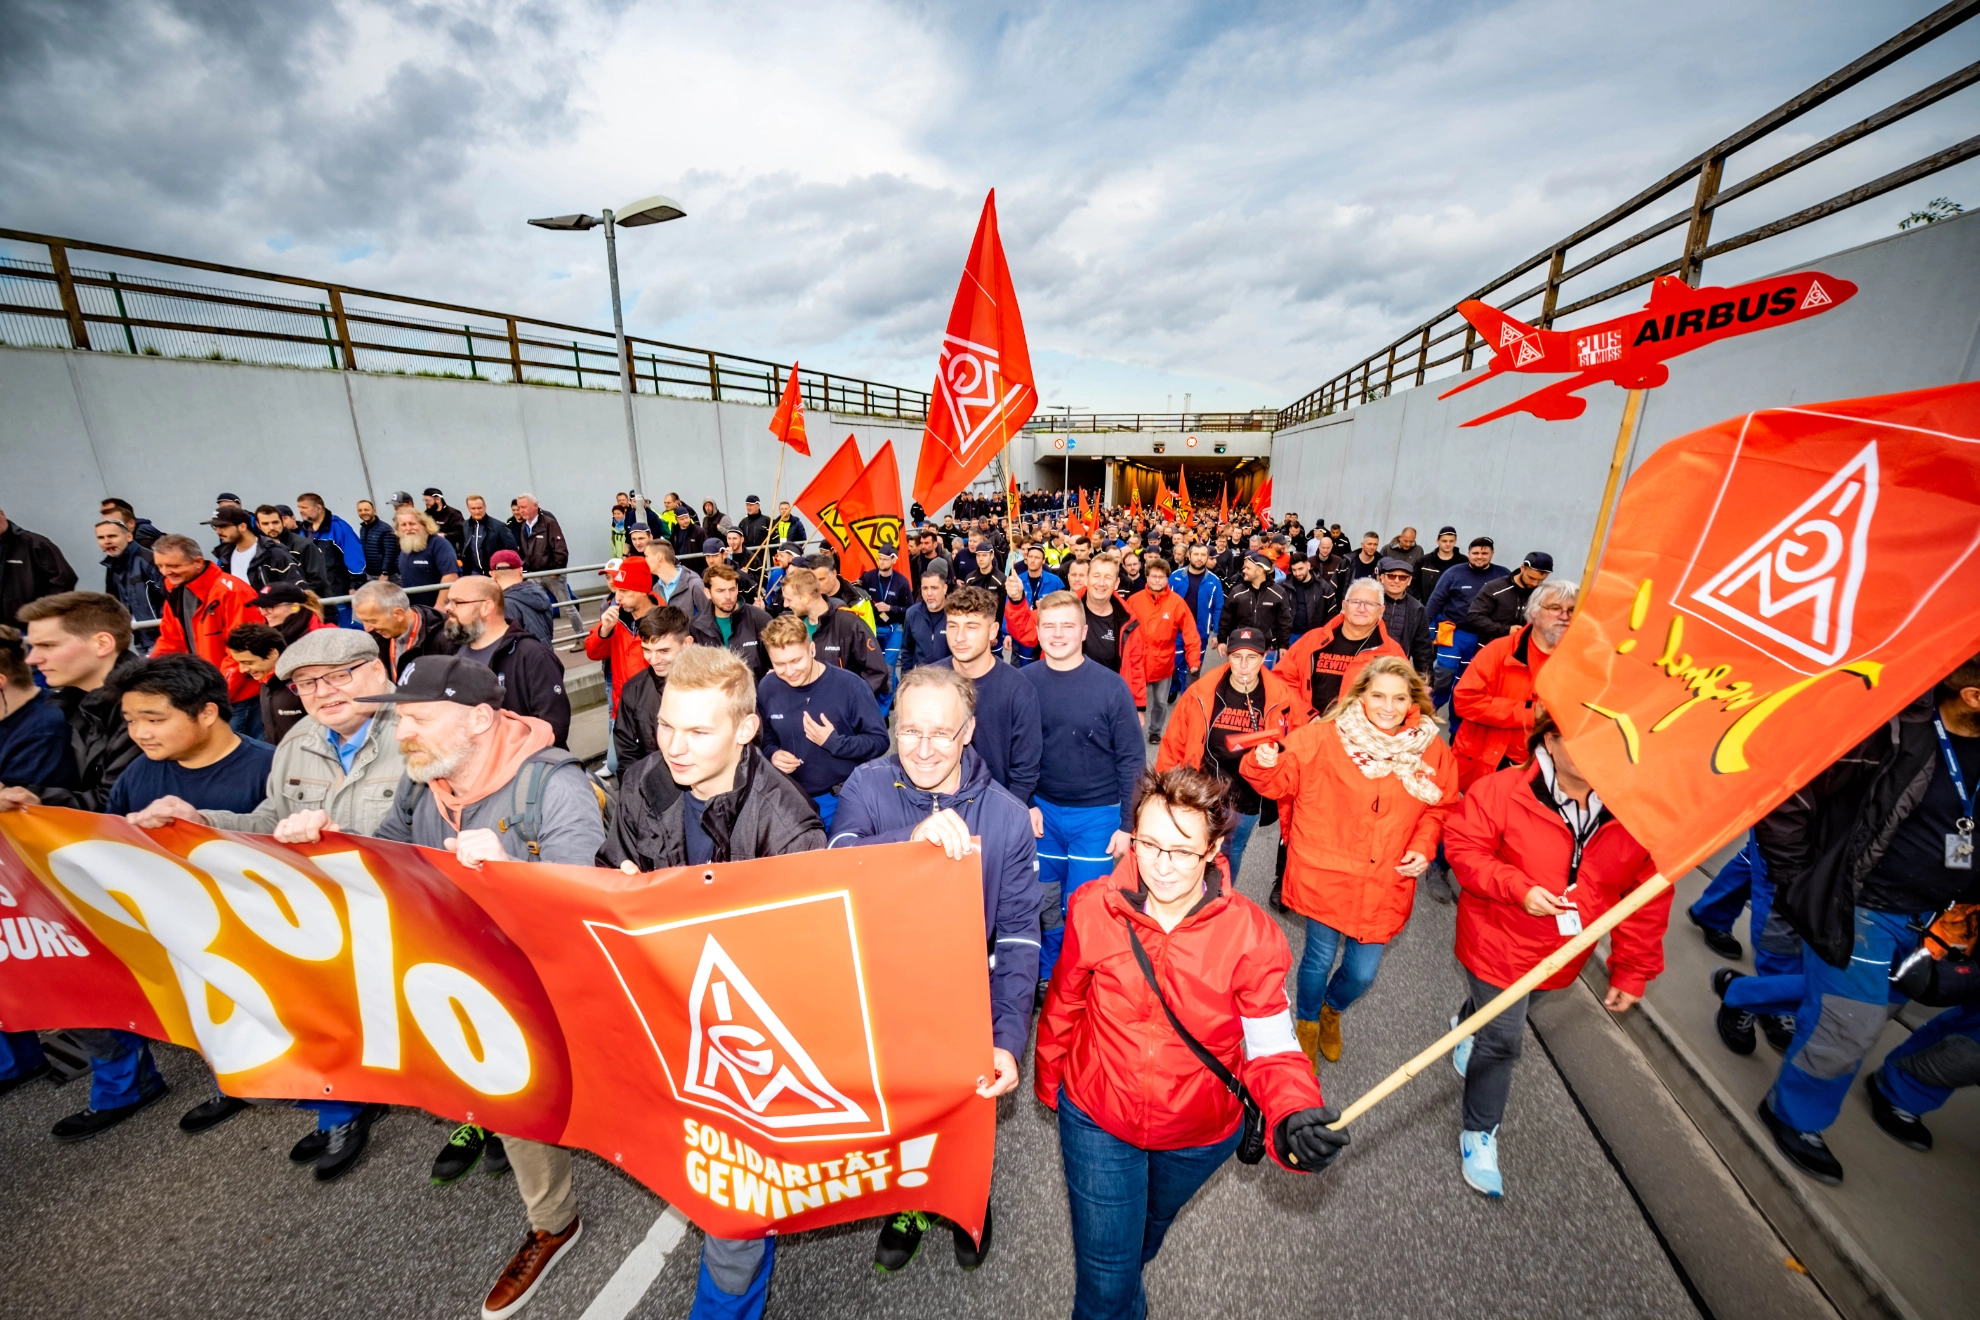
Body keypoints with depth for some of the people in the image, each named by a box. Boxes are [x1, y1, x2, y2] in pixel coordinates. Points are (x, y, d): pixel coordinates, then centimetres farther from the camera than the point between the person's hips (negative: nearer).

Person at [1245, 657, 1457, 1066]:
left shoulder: (1431, 749, -1)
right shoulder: (1325, 737, -11)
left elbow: (1440, 809, 12)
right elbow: (1280, 781, -9)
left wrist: (1423, 847, -3)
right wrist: (1264, 763, -30)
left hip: (1384, 885, 3)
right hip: (1325, 875, -3)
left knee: (1362, 973, 12)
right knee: (1320, 959, 10)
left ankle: (1333, 1008, 49)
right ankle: (1307, 1022, 43)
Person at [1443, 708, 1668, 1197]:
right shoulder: (1501, 790, -22)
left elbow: (1649, 896, -3)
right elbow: (1461, 846, -16)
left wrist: (1632, 971, 0)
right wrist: (1518, 888, -29)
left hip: (1562, 952, 5)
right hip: (1499, 942, -4)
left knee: (1503, 1017, 28)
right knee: (1503, 1040, 3)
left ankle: (1467, 1025, 63)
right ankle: (1478, 1134, 26)